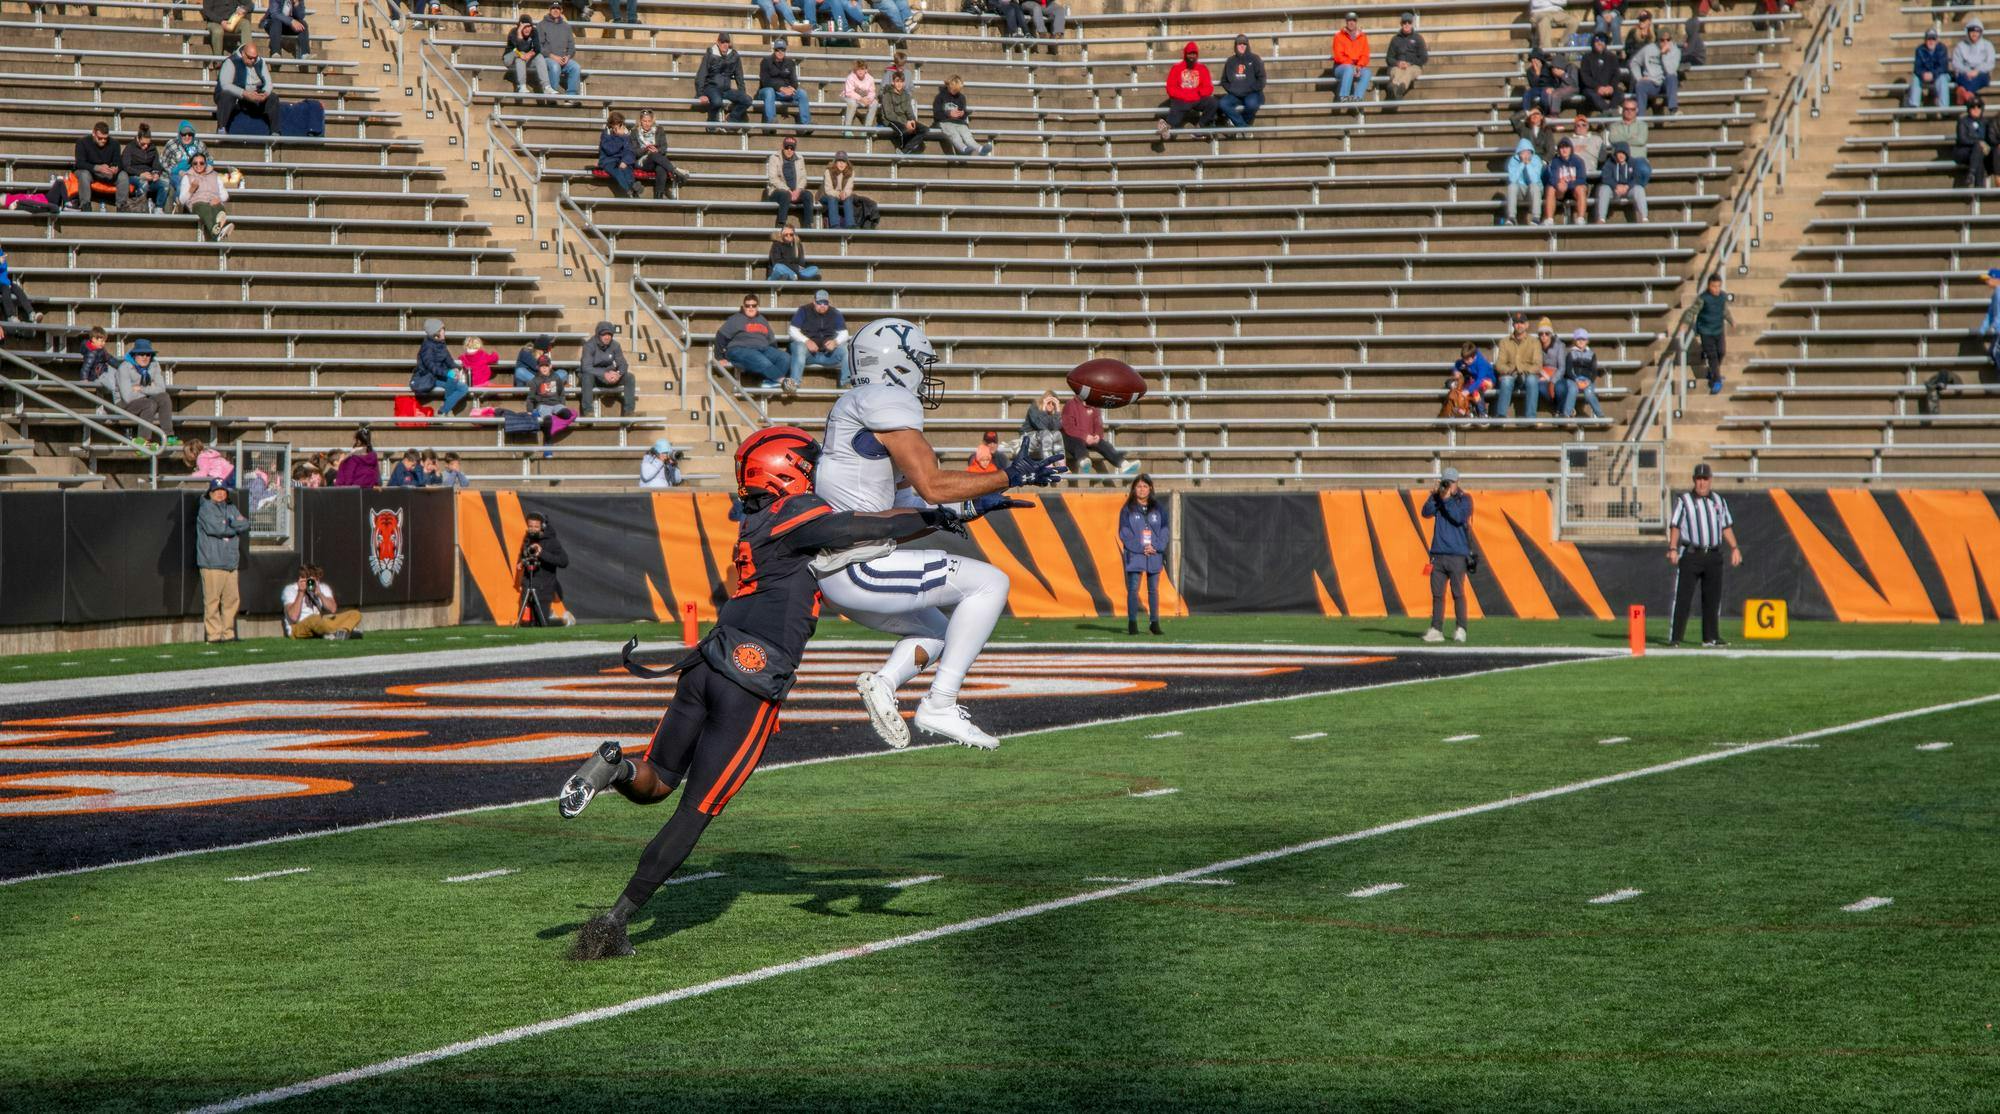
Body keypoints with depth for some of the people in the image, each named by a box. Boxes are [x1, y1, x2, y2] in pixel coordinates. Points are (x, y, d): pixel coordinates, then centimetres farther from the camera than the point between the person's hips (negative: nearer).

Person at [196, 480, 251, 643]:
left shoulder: (231, 508, 21)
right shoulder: (206, 508, 0)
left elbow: (246, 525, 9)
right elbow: (215, 528, -14)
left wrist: (232, 524, -8)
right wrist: (235, 527, 1)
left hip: (230, 563, 7)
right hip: (212, 563, -7)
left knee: (232, 599, 5)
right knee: (212, 600, -7)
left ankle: (228, 634, 10)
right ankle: (213, 634, -5)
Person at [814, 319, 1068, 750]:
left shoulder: (854, 407, 20)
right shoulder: (889, 402, -10)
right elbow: (931, 486, -18)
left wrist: (972, 505, 20)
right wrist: (1011, 477, -9)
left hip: (836, 573, 10)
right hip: (861, 568, -10)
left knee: (935, 632, 28)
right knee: (990, 582, -4)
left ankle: (884, 682, 1)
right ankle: (940, 705, -8)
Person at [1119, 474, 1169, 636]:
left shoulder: (1159, 508, 9)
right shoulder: (1128, 509, 2)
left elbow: (1166, 530, 6)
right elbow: (1124, 533, -3)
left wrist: (1155, 547, -10)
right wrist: (1141, 548, -12)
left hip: (1155, 554, 2)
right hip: (1134, 554, -2)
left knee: (1153, 590, 6)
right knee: (1133, 589, -5)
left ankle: (1154, 622, 11)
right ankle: (1132, 623, -3)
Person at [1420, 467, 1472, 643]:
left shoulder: (1464, 499, 2)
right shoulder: (1438, 498, 13)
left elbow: (1459, 517, -14)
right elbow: (1426, 512, -3)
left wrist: (1447, 500, -14)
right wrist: (1435, 495, -12)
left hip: (1457, 555, -4)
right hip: (1438, 554, 4)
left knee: (1458, 593, -5)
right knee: (1437, 593, 2)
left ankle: (1461, 630, -1)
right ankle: (1436, 630, 2)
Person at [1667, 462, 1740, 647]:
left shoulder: (1718, 500, 15)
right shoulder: (1684, 500, 1)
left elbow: (1726, 526, 19)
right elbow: (1675, 526, -4)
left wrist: (1734, 548, 7)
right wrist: (1672, 549, -15)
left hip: (1713, 556, 5)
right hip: (1690, 555, -5)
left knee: (1713, 597, 7)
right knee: (1682, 597, -7)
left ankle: (1711, 637, 14)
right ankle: (1674, 638, -7)